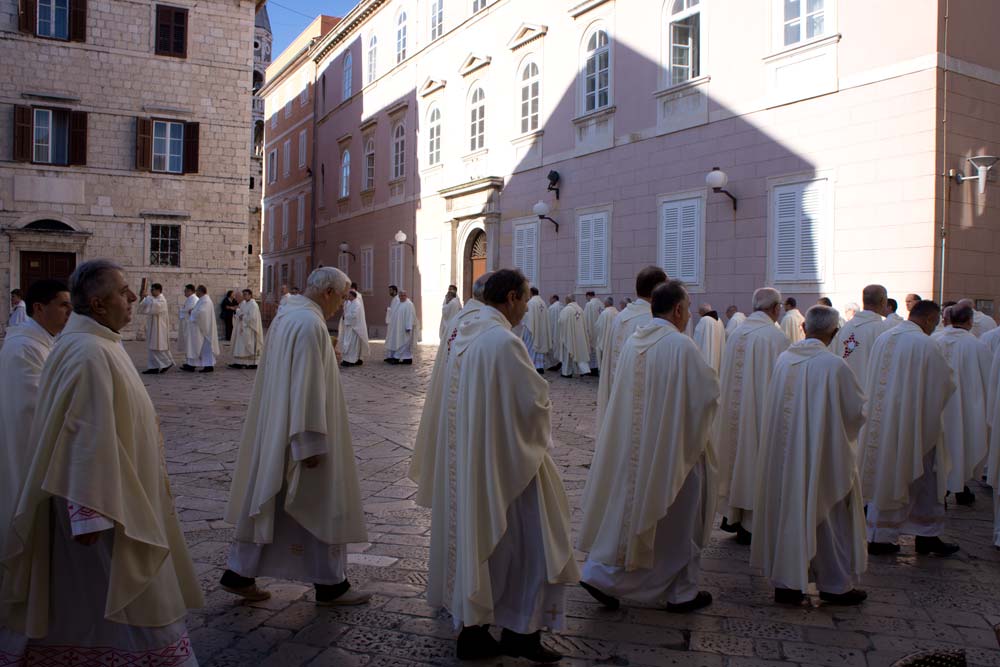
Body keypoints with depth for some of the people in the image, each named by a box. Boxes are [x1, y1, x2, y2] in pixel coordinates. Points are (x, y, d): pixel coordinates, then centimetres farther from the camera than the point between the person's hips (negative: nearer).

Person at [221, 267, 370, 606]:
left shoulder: (285, 316, 11)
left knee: (267, 501, 16)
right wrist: (312, 443, -23)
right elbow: (308, 387, -24)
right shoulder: (310, 324, -20)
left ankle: (239, 573, 22)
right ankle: (331, 585, 15)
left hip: (275, 430, 10)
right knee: (320, 505, 3)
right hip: (299, 433, -10)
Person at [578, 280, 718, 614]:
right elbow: (708, 393, -15)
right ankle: (682, 592, 24)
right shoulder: (681, 346, -19)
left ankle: (600, 574, 12)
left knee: (627, 507, 16)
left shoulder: (632, 342, 2)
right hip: (673, 447, -6)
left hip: (633, 446, 6)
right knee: (679, 521, 10)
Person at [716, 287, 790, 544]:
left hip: (734, 409, 6)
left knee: (737, 454, 17)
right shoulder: (776, 336, -16)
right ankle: (750, 525, 11)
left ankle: (732, 516, 26)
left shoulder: (736, 333, 3)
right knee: (756, 459, 4)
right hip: (761, 410, -6)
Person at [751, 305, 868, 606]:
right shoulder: (834, 365, -17)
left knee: (788, 511, 13)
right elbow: (857, 409, -6)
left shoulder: (783, 359, -2)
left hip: (785, 453, 4)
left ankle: (785, 582, 18)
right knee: (829, 517, 10)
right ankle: (836, 585, 22)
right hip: (825, 454, -4)